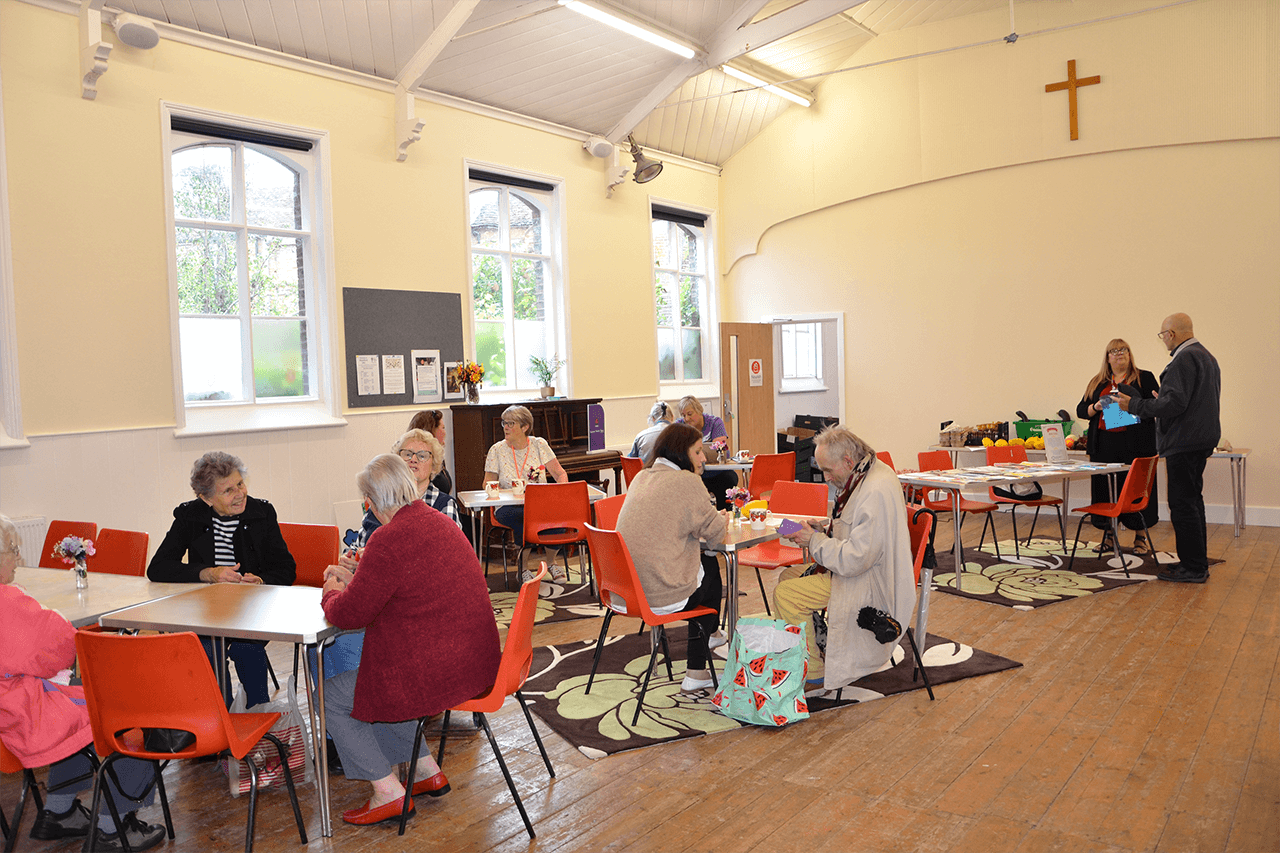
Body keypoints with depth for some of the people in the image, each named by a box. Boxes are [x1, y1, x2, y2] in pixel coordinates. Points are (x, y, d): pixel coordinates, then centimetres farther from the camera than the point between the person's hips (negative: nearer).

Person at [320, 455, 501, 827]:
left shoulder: (389, 540, -21)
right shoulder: (439, 522, 9)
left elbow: (350, 614, -13)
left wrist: (331, 591, 8)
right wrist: (351, 580, 25)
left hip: (438, 669, -9)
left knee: (331, 697, 9)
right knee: (375, 687, 29)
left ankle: (388, 791, 13)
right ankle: (427, 772, 31)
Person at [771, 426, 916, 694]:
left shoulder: (875, 492, -28)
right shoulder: (867, 475, 5)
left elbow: (854, 560, -29)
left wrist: (815, 541, -16)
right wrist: (826, 528, 4)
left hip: (869, 583, -11)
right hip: (856, 568, 11)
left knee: (785, 595, -18)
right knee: (787, 577, 13)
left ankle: (813, 673, -4)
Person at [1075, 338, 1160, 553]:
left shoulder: (1144, 378, 8)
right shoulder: (1097, 382, 16)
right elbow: (1081, 410, 14)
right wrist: (1096, 407, -7)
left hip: (1135, 444, -3)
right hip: (1104, 445, 3)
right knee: (1105, 489, 4)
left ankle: (1141, 537, 9)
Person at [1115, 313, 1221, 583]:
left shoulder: (1184, 359, -16)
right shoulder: (1206, 356, 18)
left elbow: (1174, 403, -23)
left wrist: (1134, 405, -16)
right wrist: (1159, 402, 28)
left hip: (1184, 443, -11)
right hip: (1200, 440, 11)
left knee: (1183, 504, -7)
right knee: (1192, 500, 16)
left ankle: (1193, 567, -4)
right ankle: (1197, 562, 23)